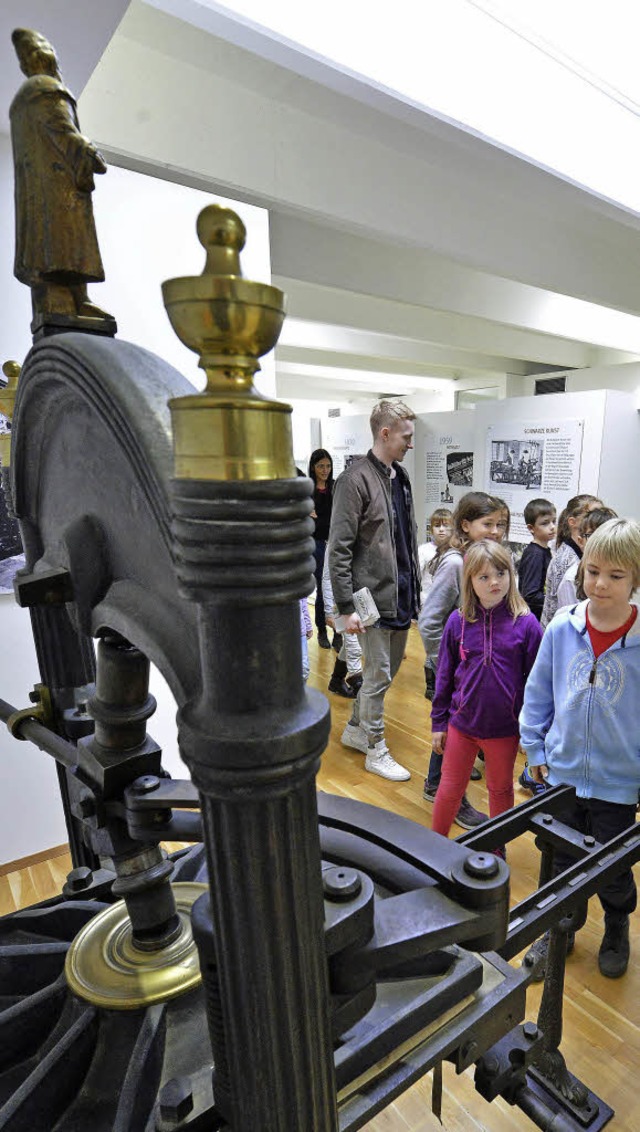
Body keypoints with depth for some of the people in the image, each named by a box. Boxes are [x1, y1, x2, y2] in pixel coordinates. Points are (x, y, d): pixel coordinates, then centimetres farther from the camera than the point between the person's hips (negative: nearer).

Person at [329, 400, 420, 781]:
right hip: (375, 598, -8)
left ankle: (356, 729, 38)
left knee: (390, 668, 19)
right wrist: (347, 607, -19)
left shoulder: (402, 476, 10)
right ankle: (376, 750, 25)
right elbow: (339, 549, -17)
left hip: (402, 596, 8)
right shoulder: (356, 480, -15)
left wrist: (416, 586, 15)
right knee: (379, 676, 5)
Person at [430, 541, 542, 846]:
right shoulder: (458, 621, -9)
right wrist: (439, 722, 4)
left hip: (505, 728, -1)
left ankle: (497, 850, 45)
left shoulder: (525, 623, -13)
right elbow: (444, 675, 0)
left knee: (501, 790, 22)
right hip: (461, 724, 1)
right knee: (449, 789, 17)